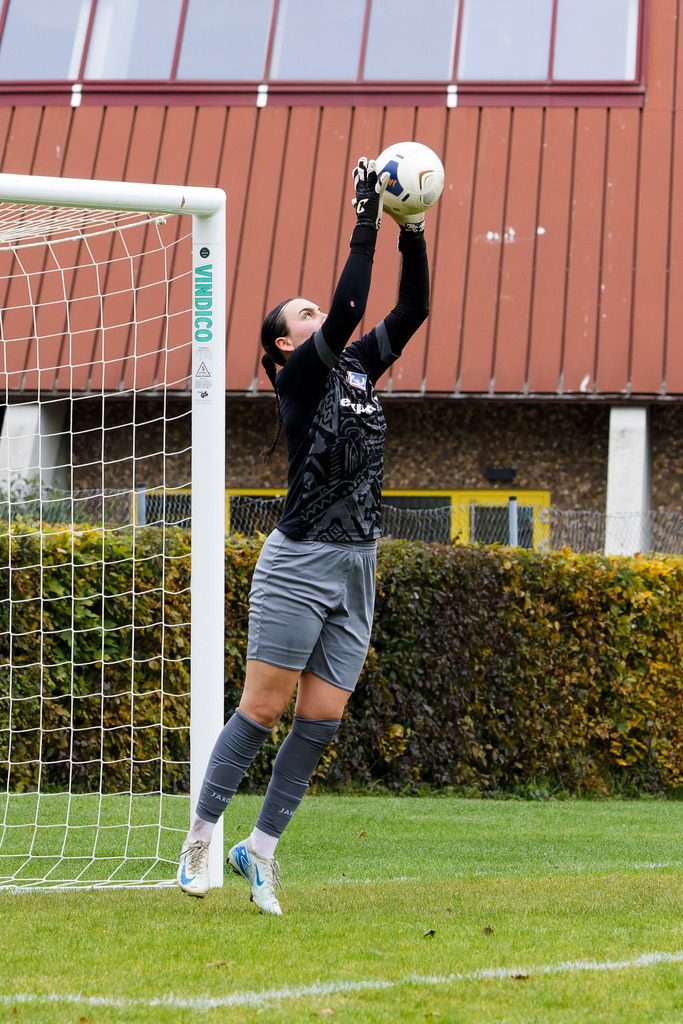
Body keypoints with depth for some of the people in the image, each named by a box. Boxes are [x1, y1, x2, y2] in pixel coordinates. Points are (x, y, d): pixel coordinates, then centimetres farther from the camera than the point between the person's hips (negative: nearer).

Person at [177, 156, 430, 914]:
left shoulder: (358, 371, 15)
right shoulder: (298, 379, -5)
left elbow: (411, 311, 11)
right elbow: (350, 309, -18)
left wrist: (412, 235, 2)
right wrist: (365, 225, -16)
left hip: (356, 569, 7)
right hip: (300, 562, -7)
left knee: (321, 723, 4)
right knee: (263, 710, -5)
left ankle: (260, 848, 12)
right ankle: (199, 838, 6)